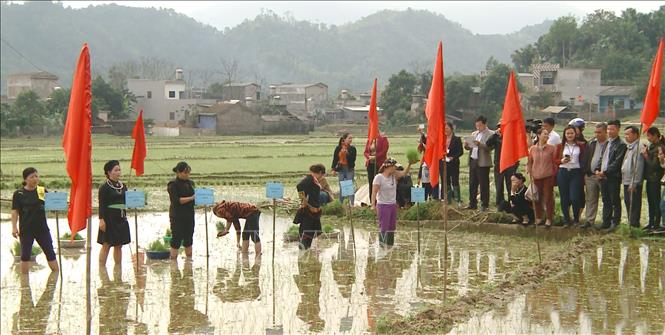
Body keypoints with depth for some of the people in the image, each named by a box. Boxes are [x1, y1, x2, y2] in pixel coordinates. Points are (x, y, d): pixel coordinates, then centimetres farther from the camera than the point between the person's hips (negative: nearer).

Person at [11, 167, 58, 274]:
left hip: (42, 228, 2)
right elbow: (15, 211, -4)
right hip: (26, 230, -2)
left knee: (50, 252, 5)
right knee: (25, 255, 3)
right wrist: (14, 227, -12)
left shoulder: (42, 191, 4)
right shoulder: (18, 193, -3)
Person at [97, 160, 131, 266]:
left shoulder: (123, 186, 12)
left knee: (119, 245, 10)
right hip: (109, 219, -6)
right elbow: (102, 204, -11)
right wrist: (101, 219, -18)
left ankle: (119, 267, 17)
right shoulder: (104, 187, -6)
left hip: (121, 219, 6)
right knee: (106, 245, -5)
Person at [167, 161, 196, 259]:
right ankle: (173, 260, 3)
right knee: (177, 239, -3)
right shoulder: (173, 184, -10)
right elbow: (176, 201, -19)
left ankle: (189, 259, 19)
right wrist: (191, 198, -22)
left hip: (189, 215, 6)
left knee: (189, 238, 11)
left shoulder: (190, 183, 11)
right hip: (177, 217, -6)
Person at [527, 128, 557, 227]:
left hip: (548, 176, -2)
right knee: (537, 198, 7)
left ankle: (548, 219, 9)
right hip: (536, 177, 2)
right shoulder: (532, 149, 4)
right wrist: (529, 174, 4)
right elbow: (529, 163, 11)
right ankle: (539, 218, 19)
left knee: (548, 198, 1)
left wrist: (554, 175, -1)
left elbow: (554, 162, 3)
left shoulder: (551, 148, 1)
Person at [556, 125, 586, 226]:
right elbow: (555, 160, 9)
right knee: (564, 198, 4)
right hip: (563, 173, 2)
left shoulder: (581, 145, 4)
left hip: (576, 173, -2)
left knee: (574, 198, -9)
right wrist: (562, 161, -11)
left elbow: (583, 160, 3)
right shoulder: (560, 146, 8)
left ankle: (576, 219, 12)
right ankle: (566, 220, 17)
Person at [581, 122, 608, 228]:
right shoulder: (592, 143, 12)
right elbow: (586, 159, 14)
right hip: (590, 176, 6)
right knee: (590, 199, 8)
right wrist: (585, 173, 7)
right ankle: (589, 220, 13)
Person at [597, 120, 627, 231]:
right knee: (606, 201, 12)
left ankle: (615, 223, 6)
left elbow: (617, 163, -15)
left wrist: (605, 172, -18)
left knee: (615, 201, 1)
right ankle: (606, 222, 18)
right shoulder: (607, 143, 15)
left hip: (613, 177, -7)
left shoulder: (621, 145, -9)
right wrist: (598, 170, 4)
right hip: (603, 176, 7)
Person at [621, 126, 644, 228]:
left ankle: (634, 225, -1)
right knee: (628, 204, 14)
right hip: (626, 181, 10)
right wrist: (623, 179, 14)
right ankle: (630, 224, 22)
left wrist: (633, 183, -20)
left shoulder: (638, 147, -15)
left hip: (633, 184, -10)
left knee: (634, 205, -5)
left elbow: (638, 167, -19)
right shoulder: (629, 147, 17)